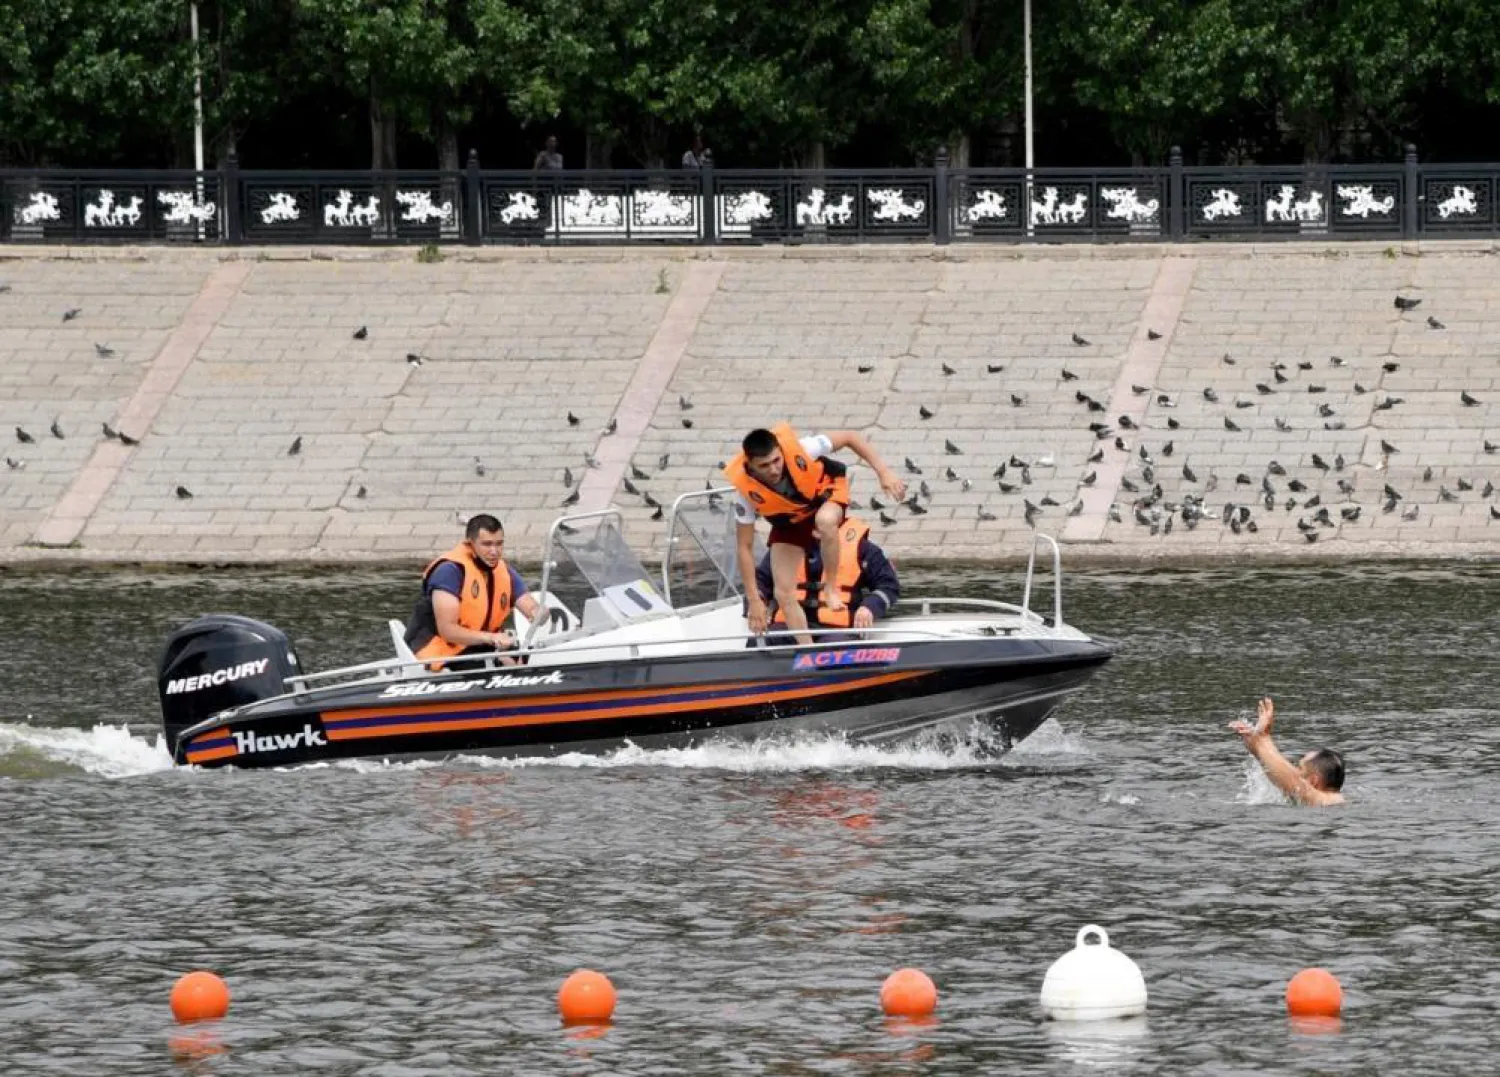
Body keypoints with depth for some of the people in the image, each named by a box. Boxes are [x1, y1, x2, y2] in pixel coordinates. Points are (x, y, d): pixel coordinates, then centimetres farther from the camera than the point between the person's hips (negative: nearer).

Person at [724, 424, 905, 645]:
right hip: (789, 525, 2)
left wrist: (883, 472, -30)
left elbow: (850, 437, -22)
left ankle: (831, 589, -17)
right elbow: (745, 547, -21)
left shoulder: (799, 450, -37)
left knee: (825, 521, -39)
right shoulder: (746, 490, -31)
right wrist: (755, 601, -21)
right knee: (784, 593, -9)